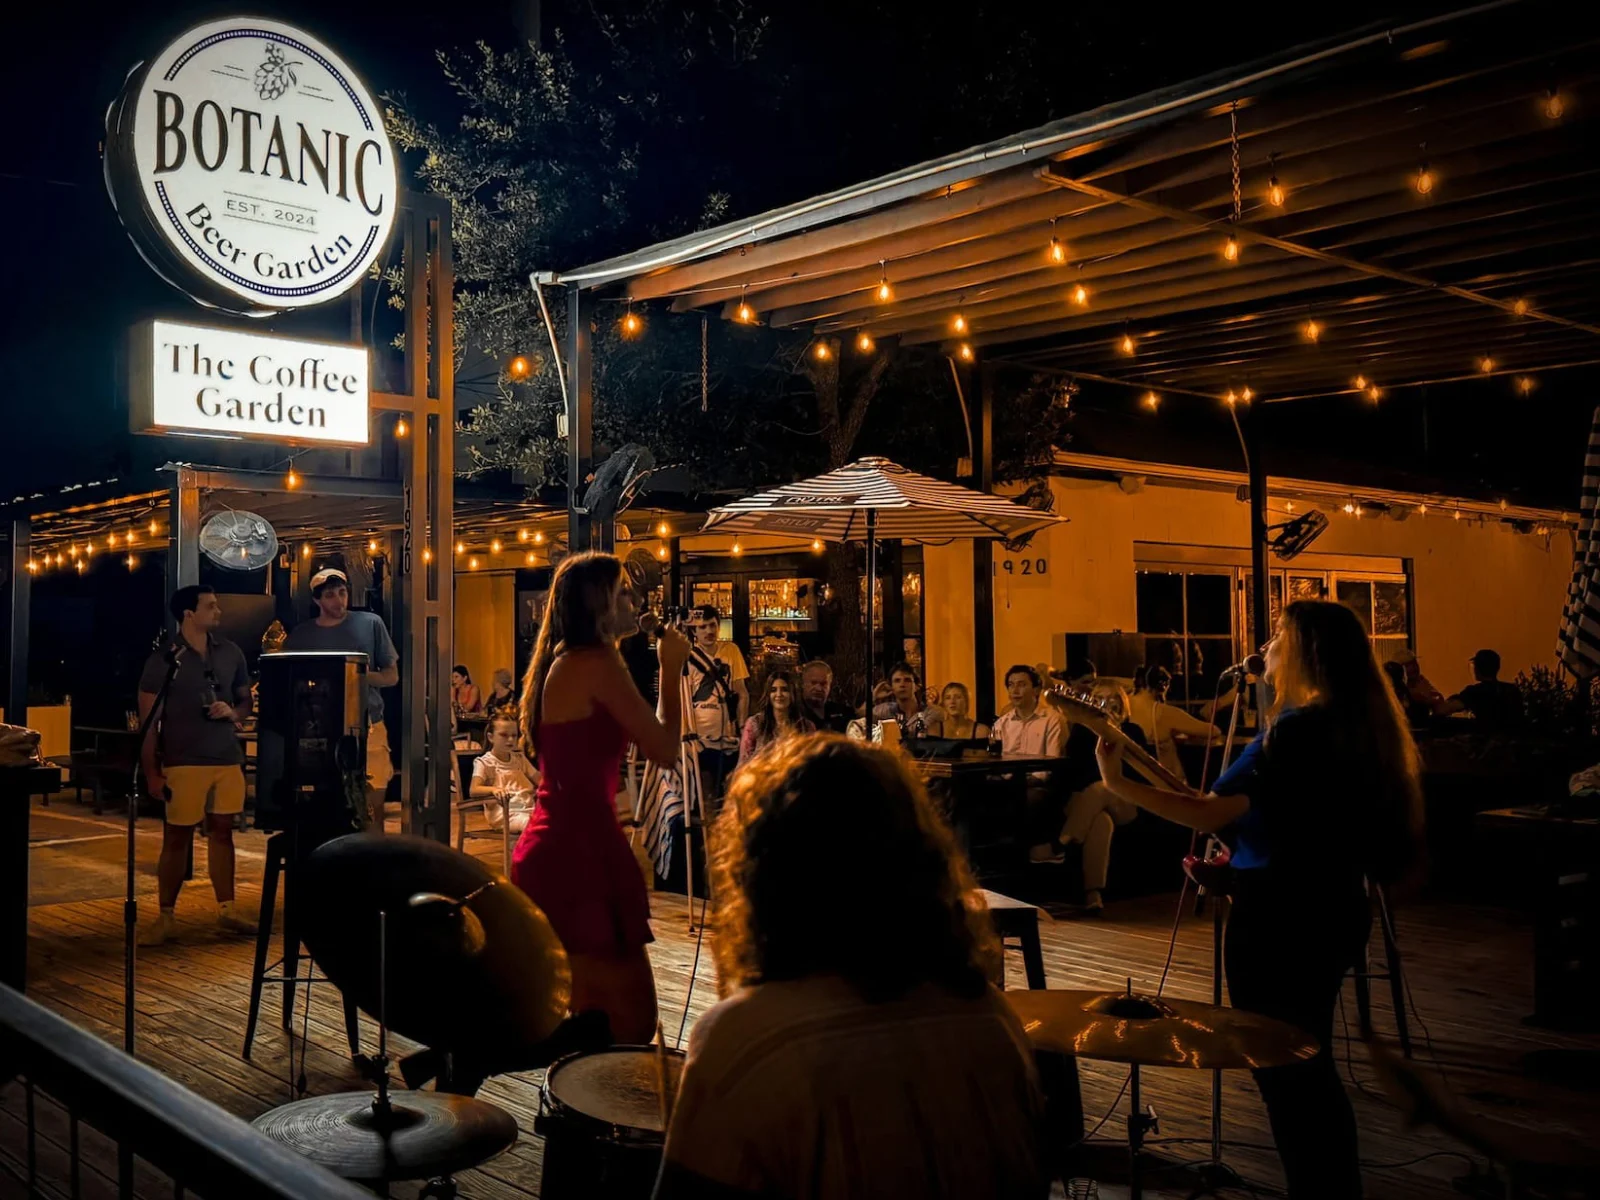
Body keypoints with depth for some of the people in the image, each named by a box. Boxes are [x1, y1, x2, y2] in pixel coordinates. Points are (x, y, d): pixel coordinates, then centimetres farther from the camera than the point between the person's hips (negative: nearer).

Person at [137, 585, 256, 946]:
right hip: (184, 763, -4)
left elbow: (246, 700, 18)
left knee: (221, 832, 10)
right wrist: (152, 772, -8)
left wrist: (233, 713, -6)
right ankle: (166, 916, 10)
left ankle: (226, 909, 18)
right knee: (176, 837, 1)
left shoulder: (231, 653, 7)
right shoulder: (163, 660, -5)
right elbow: (148, 721, -4)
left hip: (228, 759, 4)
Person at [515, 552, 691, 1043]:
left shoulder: (559, 664, 15)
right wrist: (671, 669, -2)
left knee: (575, 1012, 15)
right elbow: (666, 751, -12)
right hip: (583, 849, -10)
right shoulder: (598, 663, -13)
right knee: (628, 1014, -8)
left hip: (547, 848, 10)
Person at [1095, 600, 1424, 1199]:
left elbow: (1212, 813, -24)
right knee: (1308, 1060, 21)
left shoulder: (1295, 728, -21)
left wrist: (1119, 783, -19)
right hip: (1333, 908, 10)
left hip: (1279, 917, -10)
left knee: (1280, 1067, 3)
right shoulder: (1357, 724, 7)